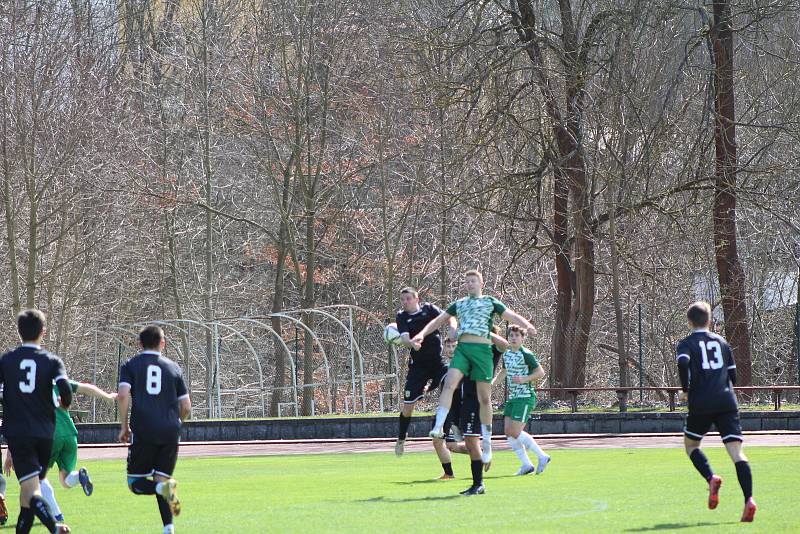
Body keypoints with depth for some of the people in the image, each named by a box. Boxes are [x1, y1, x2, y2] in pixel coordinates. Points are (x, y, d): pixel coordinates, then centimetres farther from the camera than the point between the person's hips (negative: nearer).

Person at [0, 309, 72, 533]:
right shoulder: (51, 361, 2)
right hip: (44, 433, 2)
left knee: (31, 490, -12)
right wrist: (65, 404, 10)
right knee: (31, 486, 19)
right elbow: (65, 387, -12)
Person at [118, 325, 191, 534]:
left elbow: (123, 395, -9)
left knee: (135, 482, 6)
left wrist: (124, 426, 1)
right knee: (161, 479, 11)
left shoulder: (131, 365, 8)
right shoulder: (173, 368, 15)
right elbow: (186, 408, 12)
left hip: (143, 431, -3)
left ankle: (163, 487, -26)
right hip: (171, 431, 3)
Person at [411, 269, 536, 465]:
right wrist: (422, 334, 9)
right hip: (462, 348, 2)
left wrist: (527, 326, -16)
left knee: (484, 398, 0)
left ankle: (487, 443, 7)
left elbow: (512, 316, 4)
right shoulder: (459, 304, 21)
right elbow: (439, 320, 23)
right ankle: (438, 427, -30)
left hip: (482, 348, -2)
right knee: (449, 384, -22)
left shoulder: (490, 302, 12)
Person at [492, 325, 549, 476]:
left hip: (525, 397, -8)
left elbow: (540, 372, -11)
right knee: (508, 432, 1)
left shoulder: (526, 355, -11)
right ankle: (526, 465, 8)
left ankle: (542, 457, 1)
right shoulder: (506, 354, 12)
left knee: (515, 432, -13)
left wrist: (524, 379, -22)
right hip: (512, 398, 8)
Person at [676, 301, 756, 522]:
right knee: (736, 451, -6)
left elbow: (683, 362, -17)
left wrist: (686, 390, -3)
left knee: (691, 445, 20)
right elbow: (733, 375, 17)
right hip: (727, 401, 2)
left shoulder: (686, 344, 4)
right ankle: (749, 499, -24)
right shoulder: (722, 342, 16)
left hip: (701, 404, -2)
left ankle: (711, 478, -8)